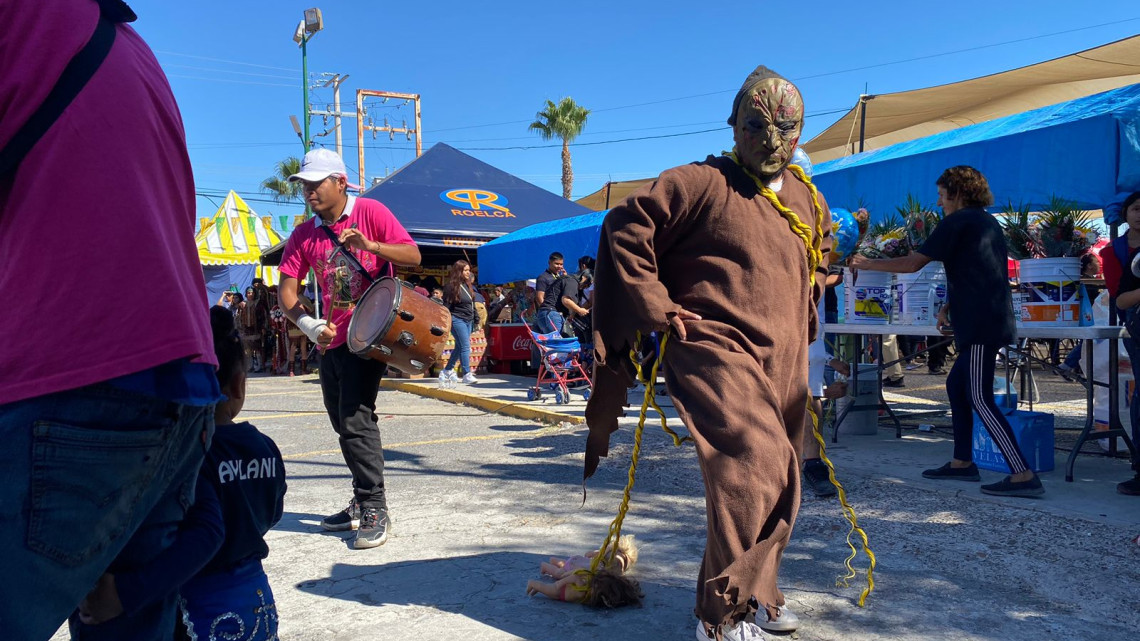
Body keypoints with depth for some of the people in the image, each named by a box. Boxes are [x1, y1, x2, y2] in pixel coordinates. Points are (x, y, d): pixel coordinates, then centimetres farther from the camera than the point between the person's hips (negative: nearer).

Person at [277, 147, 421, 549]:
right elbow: (286, 290, 0)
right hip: (331, 339, 7)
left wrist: (368, 244, -27)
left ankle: (375, 511, -6)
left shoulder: (370, 212, -6)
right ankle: (361, 504, 29)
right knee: (343, 424, 14)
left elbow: (413, 256, -12)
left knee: (355, 418, -15)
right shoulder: (303, 236, 7)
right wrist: (309, 325, -18)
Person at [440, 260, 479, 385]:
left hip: (468, 320, 8)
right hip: (457, 320, -8)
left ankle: (447, 371, 25)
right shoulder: (451, 286, -9)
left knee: (459, 347, 13)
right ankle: (467, 375, -11)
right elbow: (446, 305, -11)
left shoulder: (467, 285, 14)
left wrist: (475, 318, 19)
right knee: (465, 346, -12)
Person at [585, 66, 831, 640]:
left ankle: (755, 593, 33)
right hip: (717, 351, -8)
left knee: (780, 483, 13)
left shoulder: (808, 200, 15)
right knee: (753, 466, -21)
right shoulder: (700, 183, -7)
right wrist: (657, 310, -12)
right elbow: (623, 230, -9)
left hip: (785, 364, 8)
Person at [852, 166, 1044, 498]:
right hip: (992, 321, 10)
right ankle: (962, 463, 23)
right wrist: (948, 307, 18)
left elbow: (912, 263, -9)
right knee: (957, 384, 17)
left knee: (980, 398, -9)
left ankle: (1023, 475, -12)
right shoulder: (988, 222, 21)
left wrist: (868, 264, 2)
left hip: (981, 324, -10)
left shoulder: (959, 221, -7)